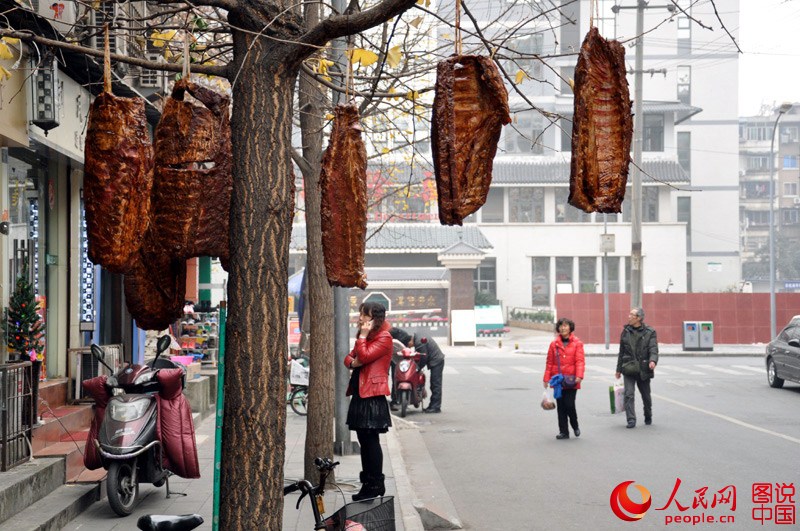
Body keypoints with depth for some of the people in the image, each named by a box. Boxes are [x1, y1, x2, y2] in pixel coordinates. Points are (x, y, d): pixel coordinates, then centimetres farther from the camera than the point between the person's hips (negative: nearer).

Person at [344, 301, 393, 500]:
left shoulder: (384, 338, -10)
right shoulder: (365, 337, 19)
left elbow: (364, 356, -21)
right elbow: (349, 357, 19)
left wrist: (363, 335, -12)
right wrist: (352, 362, -3)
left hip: (373, 396, -9)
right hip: (360, 394, 9)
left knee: (371, 440, -5)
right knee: (364, 441, 12)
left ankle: (375, 486, 2)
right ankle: (368, 483, 20)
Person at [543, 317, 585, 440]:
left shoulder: (577, 343, 1)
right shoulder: (554, 344, 7)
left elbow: (580, 361, -6)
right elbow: (549, 362, 8)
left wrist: (579, 376, -19)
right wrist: (546, 378, 5)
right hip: (558, 380, 3)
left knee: (569, 405, -7)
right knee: (561, 407, 6)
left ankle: (575, 426, 21)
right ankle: (563, 432, 15)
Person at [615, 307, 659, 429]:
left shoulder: (649, 332, -1)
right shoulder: (626, 331, 8)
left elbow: (653, 349, -11)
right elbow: (622, 351, 15)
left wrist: (653, 361, -31)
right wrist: (619, 369, 16)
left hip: (643, 369, -1)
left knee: (646, 396, 12)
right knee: (629, 394, -13)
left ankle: (648, 417, 33)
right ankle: (631, 420, -12)